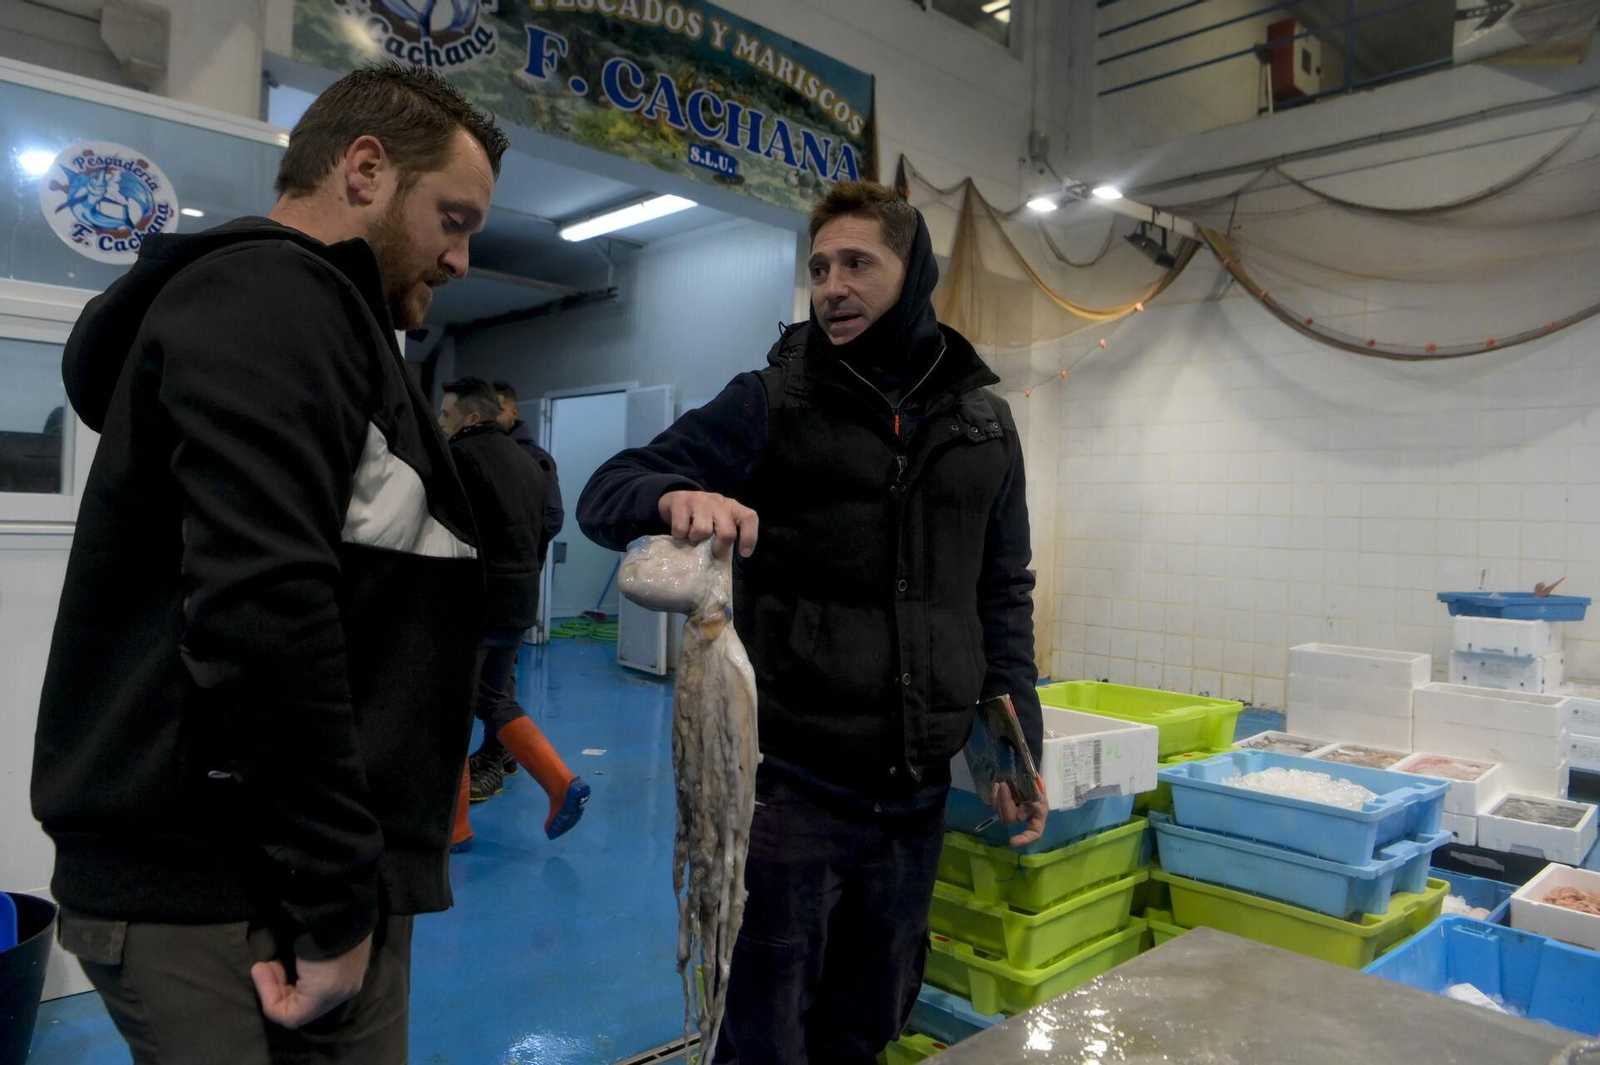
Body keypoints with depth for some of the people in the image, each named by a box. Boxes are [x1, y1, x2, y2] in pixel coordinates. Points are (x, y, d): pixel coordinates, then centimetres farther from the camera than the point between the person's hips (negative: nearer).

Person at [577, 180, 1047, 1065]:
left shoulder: (982, 419, 7)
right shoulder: (771, 402, -4)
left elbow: (1002, 595, 12)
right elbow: (605, 493, -6)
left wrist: (1018, 739, 7)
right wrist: (675, 496, -29)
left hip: (917, 791, 4)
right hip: (791, 782, -3)